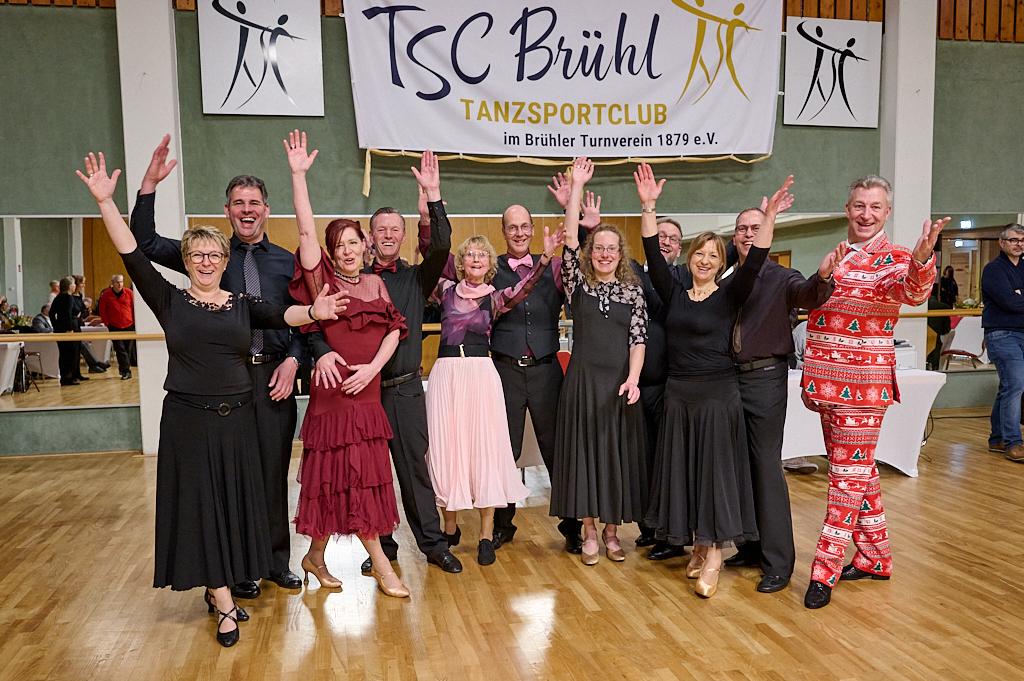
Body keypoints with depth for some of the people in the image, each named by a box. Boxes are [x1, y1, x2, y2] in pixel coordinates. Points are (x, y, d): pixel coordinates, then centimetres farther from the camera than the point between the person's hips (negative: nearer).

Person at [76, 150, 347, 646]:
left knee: (233, 504, 10)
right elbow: (133, 255, -9)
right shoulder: (169, 300, 0)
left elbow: (282, 316, -14)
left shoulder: (243, 305, 3)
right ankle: (224, 603, 12)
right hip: (188, 419, -2)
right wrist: (105, 201, -18)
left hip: (236, 418, 2)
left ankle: (216, 587, 28)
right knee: (200, 505, 3)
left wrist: (312, 312, -36)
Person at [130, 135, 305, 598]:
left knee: (274, 469, 7)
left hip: (275, 373, 1)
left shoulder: (287, 261, 9)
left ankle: (276, 560, 22)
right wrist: (149, 185, -9)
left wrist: (293, 360, -7)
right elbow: (145, 245, -1)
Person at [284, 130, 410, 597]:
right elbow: (305, 230, -14)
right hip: (334, 392, -5)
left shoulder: (375, 283, 9)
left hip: (369, 390, 5)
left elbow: (394, 329, 4)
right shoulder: (323, 280, -3)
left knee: (356, 479, 11)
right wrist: (298, 174, -20)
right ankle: (381, 565, 12)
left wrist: (373, 366, -11)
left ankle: (316, 555, 27)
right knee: (349, 478, 0)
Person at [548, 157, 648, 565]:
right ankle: (589, 532, 14)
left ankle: (612, 529, 20)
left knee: (617, 452, 6)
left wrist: (632, 379, -15)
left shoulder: (633, 292, 6)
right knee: (584, 450, 2)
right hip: (583, 379, 0)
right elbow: (569, 240, -6)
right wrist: (577, 186, -8)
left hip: (620, 382, 1)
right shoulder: (578, 284, 5)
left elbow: (639, 339, -1)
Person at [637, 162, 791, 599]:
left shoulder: (728, 296, -1)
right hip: (678, 393, 4)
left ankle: (713, 556, 8)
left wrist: (769, 218, -26)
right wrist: (648, 207, -8)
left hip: (717, 394, -4)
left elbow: (753, 264, -15)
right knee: (682, 470, 9)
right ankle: (698, 546, 24)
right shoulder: (674, 294, 7)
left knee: (714, 469, -1)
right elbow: (653, 256, 0)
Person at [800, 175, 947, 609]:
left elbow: (912, 291, -31)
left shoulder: (894, 260, -9)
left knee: (850, 473, 0)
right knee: (857, 469, 15)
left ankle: (825, 570, 8)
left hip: (863, 383, -7)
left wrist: (921, 259, -51)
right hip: (827, 380, 7)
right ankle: (875, 558, 29)